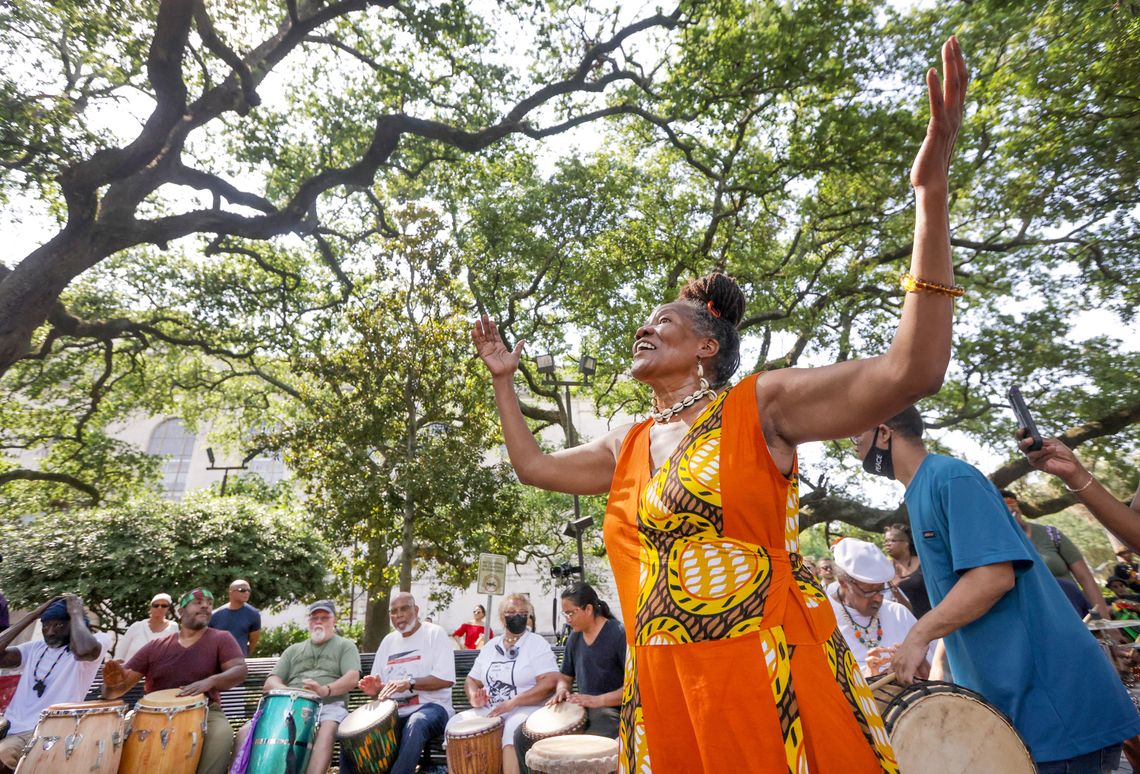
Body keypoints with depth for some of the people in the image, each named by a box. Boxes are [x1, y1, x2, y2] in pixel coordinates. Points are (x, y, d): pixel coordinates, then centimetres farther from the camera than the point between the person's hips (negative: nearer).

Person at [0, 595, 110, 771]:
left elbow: (84, 651, -27)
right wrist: (33, 614, 5)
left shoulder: (97, 641, -3)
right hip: (16, 731, 5)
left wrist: (76, 613, -11)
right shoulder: (35, 647, 18)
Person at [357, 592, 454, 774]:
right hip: (393, 712, 6)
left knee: (415, 725, -38)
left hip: (431, 707, -5)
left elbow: (446, 679, -13)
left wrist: (409, 683, -23)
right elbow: (379, 686, 17)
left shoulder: (435, 633, -2)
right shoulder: (388, 641, 16)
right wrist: (375, 689, -7)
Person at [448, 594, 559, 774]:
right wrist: (474, 696, -7)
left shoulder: (538, 644, -5)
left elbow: (551, 682, -17)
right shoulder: (490, 646, 13)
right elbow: (472, 680, 18)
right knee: (456, 723, -17)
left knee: (513, 729, -37)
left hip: (526, 710, -5)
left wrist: (513, 702, -23)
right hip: (489, 711, 5)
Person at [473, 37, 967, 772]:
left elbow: (911, 371, -16)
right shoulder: (626, 447, 11)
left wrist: (932, 197, -21)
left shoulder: (760, 404, -6)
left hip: (771, 677, -5)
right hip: (663, 690, 6)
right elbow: (533, 466, 22)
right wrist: (504, 379, 25)